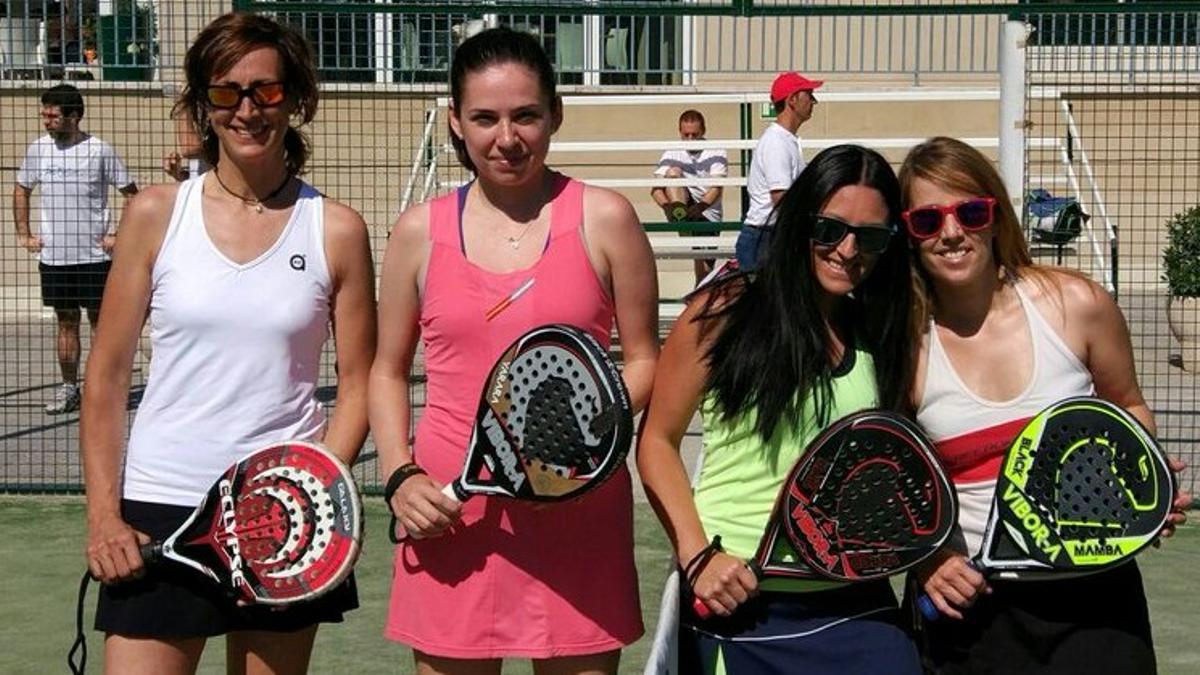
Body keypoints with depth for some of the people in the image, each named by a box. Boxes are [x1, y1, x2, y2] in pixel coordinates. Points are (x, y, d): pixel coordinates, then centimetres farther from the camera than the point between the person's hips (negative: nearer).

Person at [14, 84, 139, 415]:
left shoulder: (100, 151, -8)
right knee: (66, 321, 10)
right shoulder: (38, 149, 4)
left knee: (100, 320, 2)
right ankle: (68, 388, 17)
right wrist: (24, 234, 12)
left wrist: (119, 237, -6)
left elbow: (133, 195, -2)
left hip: (94, 256, -3)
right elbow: (21, 190, 19)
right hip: (53, 256, 3)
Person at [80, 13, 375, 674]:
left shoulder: (335, 230, 1)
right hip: (158, 515, 0)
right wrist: (102, 516, -2)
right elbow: (106, 377, 4)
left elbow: (358, 384, 4)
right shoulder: (156, 215, 2)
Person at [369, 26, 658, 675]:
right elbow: (388, 371, 13)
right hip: (449, 514, 1)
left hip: (579, 508, -1)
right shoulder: (420, 231, 4)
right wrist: (399, 478, -2)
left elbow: (644, 361, 5)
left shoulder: (603, 219, 0)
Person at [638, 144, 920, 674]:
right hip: (735, 600, -3)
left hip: (854, 606, 3)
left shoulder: (884, 336, 6)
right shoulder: (726, 311, -5)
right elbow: (656, 441, 0)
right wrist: (698, 556, -10)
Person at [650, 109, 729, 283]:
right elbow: (656, 188, -9)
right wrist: (666, 205, -31)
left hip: (707, 214, -1)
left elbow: (716, 187, -17)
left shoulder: (715, 152, -3)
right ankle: (680, 216, -43)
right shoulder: (672, 154, 2)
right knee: (673, 172, -23)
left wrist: (700, 206, -36)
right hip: (684, 205, 1)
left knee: (705, 272, -2)